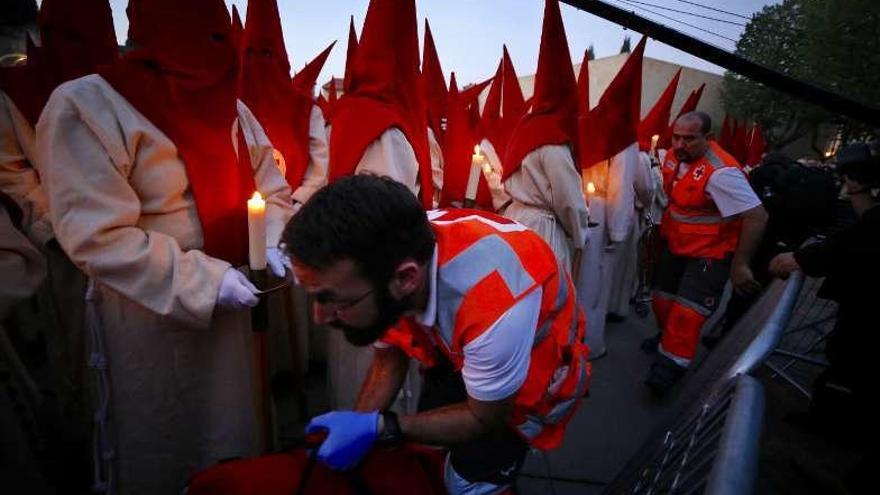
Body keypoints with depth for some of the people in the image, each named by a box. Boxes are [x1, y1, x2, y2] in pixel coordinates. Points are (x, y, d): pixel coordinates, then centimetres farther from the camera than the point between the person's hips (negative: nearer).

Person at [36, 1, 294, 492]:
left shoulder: (233, 109, 3)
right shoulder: (87, 107, -15)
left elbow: (273, 188, 9)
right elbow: (96, 236, -20)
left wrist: (274, 243, -9)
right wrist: (203, 280, -24)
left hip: (225, 299, 6)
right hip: (149, 312, -5)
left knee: (231, 432, 24)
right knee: (160, 447, 17)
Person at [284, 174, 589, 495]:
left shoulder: (496, 310, -46)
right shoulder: (381, 257, -26)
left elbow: (484, 419, -24)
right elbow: (388, 360, -7)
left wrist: (378, 427, -30)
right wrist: (354, 429, -18)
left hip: (536, 365, -4)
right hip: (457, 348, 5)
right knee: (426, 448, 16)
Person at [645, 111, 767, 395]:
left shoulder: (720, 172, -28)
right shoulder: (674, 156, -5)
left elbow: (757, 217, -28)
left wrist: (740, 264, -26)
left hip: (709, 254, -7)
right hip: (676, 246, 8)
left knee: (687, 312, -9)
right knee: (662, 299, 19)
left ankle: (670, 364, 7)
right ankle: (668, 338, 45)